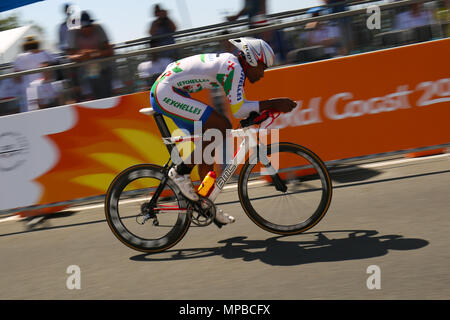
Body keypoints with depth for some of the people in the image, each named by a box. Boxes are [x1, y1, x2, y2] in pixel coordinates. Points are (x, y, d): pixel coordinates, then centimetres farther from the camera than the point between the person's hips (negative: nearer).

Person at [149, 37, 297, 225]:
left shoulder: (229, 64, 14)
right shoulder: (234, 68, -16)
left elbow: (240, 105, 21)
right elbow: (237, 110, -19)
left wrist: (268, 107, 11)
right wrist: (273, 104, -17)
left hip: (164, 93, 11)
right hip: (165, 92, -11)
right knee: (221, 126, -18)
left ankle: (207, 205, 17)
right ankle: (181, 171, -8)